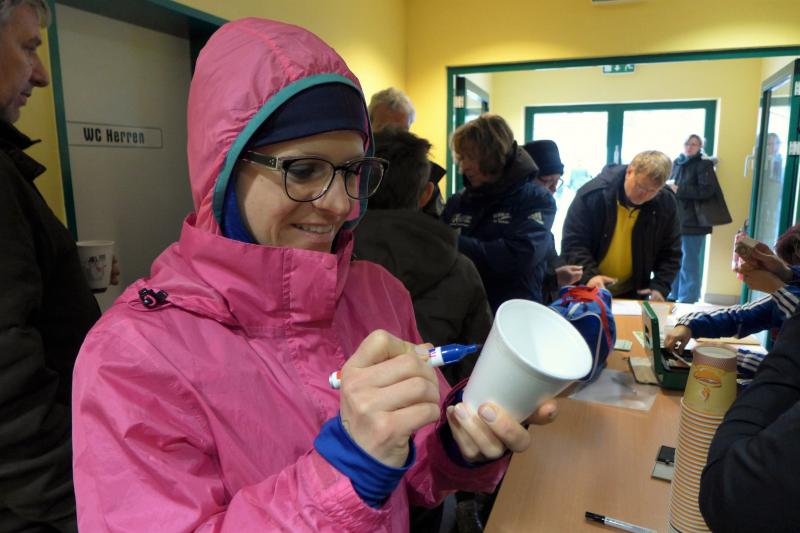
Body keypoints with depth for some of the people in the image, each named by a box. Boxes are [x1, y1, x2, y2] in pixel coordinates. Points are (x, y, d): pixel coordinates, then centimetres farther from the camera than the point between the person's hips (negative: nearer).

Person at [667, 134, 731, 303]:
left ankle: (687, 300, 4)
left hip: (693, 222, -6)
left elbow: (706, 191, -15)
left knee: (690, 262, -2)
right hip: (675, 219, 6)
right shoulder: (677, 163, 13)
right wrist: (668, 185, -3)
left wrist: (679, 190, -16)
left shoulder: (704, 164, -5)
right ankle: (672, 296, 24)